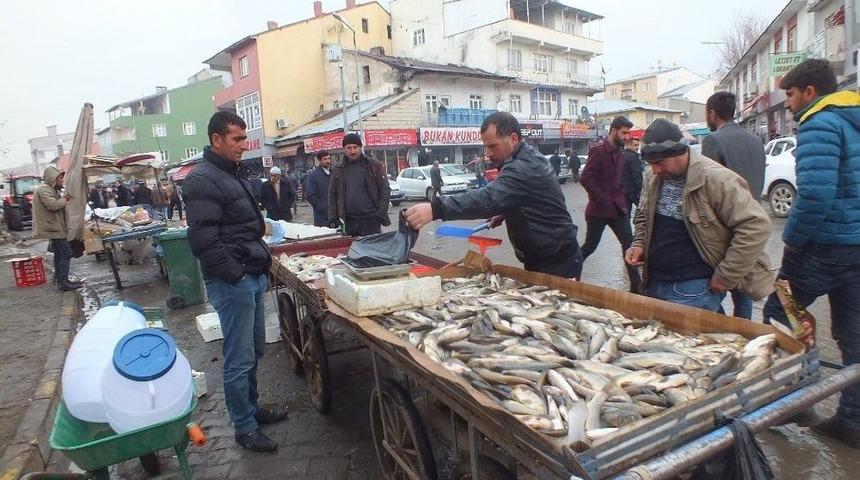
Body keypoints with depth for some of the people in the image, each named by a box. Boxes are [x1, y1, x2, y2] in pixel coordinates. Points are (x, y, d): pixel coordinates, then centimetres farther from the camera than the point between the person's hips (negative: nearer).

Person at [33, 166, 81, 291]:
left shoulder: (51, 189, 18)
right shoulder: (43, 189, -15)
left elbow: (58, 205, 16)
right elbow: (53, 205, -27)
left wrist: (64, 198, -2)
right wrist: (64, 199, -11)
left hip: (54, 227, 11)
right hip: (53, 228, -11)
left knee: (59, 253, 17)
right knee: (66, 253, -13)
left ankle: (59, 278, 26)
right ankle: (63, 282, -14)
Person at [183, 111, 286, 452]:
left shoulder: (232, 174, 17)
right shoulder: (202, 180, -14)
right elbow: (203, 239, -22)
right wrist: (236, 275, -19)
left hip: (253, 277, 10)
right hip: (232, 283, -10)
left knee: (255, 350, 20)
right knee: (240, 358, 1)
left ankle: (252, 407, 36)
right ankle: (245, 428, 16)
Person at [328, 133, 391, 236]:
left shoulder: (374, 165, 0)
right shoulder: (337, 169, 9)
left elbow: (385, 189, -1)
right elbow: (332, 194, 12)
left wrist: (381, 213, -9)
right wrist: (332, 217, 4)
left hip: (370, 219, -3)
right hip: (348, 221, 3)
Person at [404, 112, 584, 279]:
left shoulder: (525, 167, -25)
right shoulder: (526, 158, 8)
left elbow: (490, 197, -40)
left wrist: (436, 209, -48)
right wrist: (504, 212, 6)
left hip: (558, 263, -10)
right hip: (540, 258, 10)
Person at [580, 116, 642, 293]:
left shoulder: (618, 154, 12)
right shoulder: (599, 151, -12)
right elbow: (585, 178, -21)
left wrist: (622, 201, 11)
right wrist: (601, 199, -18)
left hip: (617, 208, 7)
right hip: (598, 210, -7)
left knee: (628, 243, 2)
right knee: (590, 245, 4)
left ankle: (636, 285, 7)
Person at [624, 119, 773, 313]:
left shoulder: (715, 179, -17)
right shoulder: (653, 177, 4)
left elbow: (756, 225, -19)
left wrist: (726, 277, -16)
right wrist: (639, 244, 2)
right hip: (654, 283, 7)